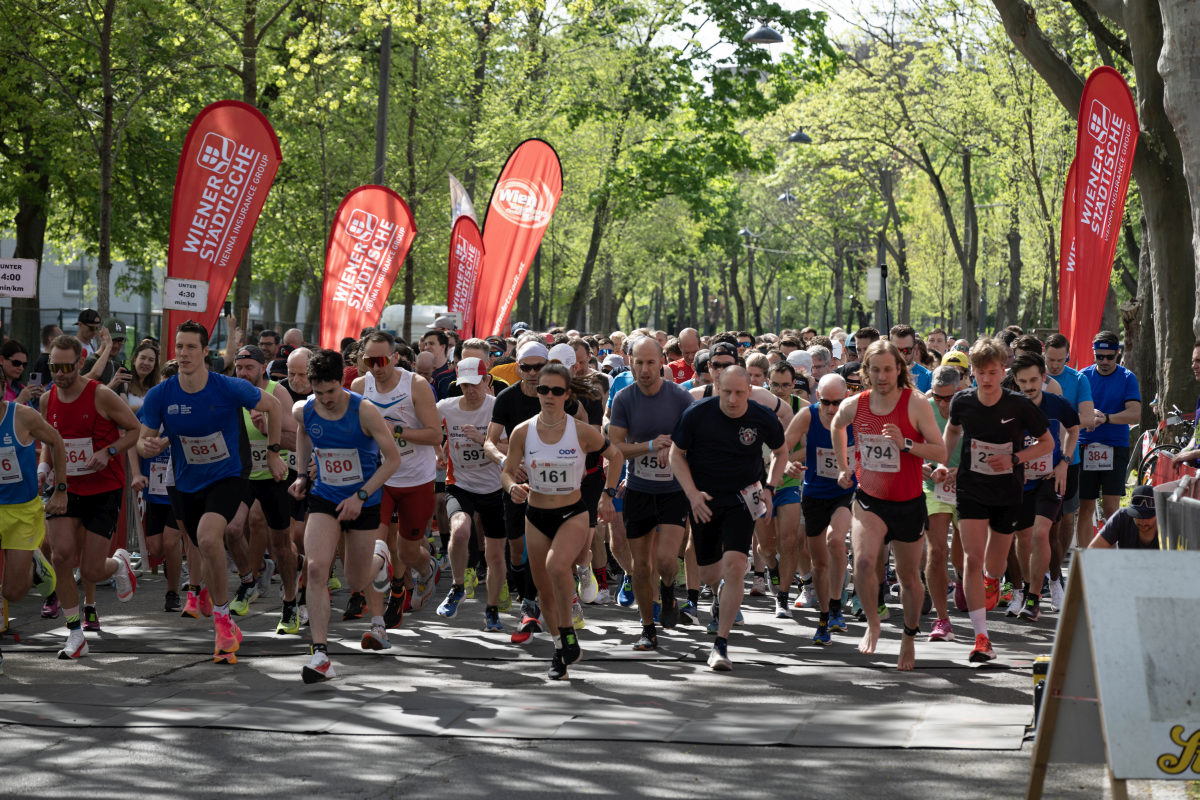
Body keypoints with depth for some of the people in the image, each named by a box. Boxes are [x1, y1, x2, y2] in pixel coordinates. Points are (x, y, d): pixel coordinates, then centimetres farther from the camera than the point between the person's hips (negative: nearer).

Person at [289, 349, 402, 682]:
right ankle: (321, 654, -19)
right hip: (324, 498, 2)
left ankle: (379, 559, 50)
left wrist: (361, 495, -19)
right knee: (315, 568, -20)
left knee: (357, 582, 10)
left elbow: (393, 457, -13)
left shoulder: (364, 411, -19)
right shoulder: (303, 411, -8)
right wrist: (304, 475, 12)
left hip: (363, 503, -2)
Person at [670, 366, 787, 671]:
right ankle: (724, 588, 50)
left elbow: (780, 453, 11)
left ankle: (721, 644, -12)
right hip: (704, 501, 1)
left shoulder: (764, 420, -9)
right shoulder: (697, 414, -12)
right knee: (709, 575, 9)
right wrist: (692, 494, -13)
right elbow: (676, 454, -1)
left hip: (741, 500, -1)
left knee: (734, 566, -19)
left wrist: (769, 488, -2)